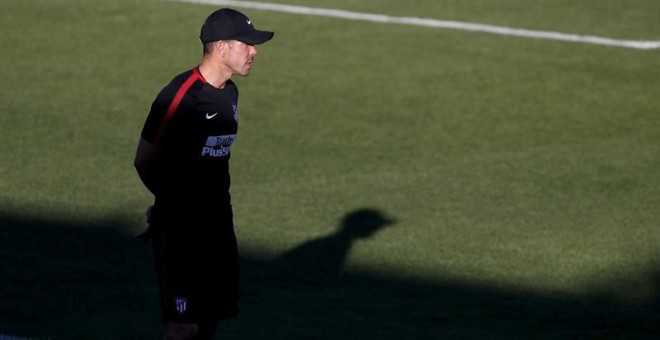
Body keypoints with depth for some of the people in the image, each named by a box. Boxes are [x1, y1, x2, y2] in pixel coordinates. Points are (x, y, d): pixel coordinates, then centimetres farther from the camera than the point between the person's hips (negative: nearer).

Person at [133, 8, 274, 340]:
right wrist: (175, 199, 4)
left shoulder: (230, 93, 7)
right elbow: (144, 162, -10)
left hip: (218, 219, 8)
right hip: (180, 225, -8)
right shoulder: (180, 95, -18)